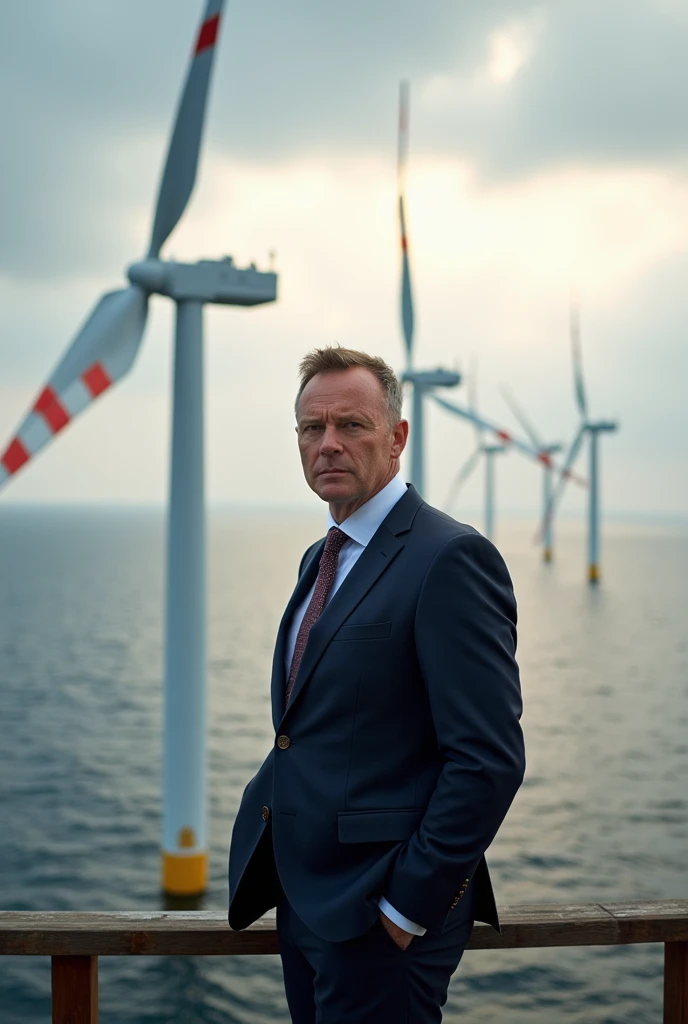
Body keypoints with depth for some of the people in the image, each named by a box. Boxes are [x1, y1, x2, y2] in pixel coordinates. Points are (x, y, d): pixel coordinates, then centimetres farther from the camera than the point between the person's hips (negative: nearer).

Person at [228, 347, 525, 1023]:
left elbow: (489, 758, -21)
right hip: (304, 898, 8)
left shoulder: (450, 557, -16)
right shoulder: (320, 559, 13)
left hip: (380, 913, -8)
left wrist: (407, 907, -18)